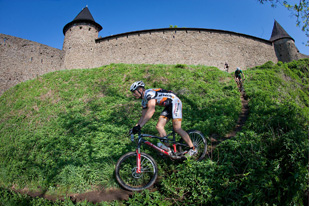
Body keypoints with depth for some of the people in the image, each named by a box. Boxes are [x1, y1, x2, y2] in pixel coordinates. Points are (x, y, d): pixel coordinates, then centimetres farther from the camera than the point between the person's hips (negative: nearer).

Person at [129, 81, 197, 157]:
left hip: (175, 103, -9)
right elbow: (143, 116, 14)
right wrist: (135, 127, 5)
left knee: (177, 128, -14)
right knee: (159, 126, -3)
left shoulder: (149, 93, -23)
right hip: (168, 106, 9)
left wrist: (140, 126, -38)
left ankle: (193, 149, 0)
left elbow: (151, 110, -37)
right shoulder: (144, 101, 8)